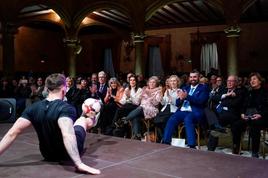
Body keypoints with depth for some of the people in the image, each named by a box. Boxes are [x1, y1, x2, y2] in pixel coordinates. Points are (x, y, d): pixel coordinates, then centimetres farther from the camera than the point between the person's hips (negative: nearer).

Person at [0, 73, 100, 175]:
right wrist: (79, 164, -49)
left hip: (48, 155, 4)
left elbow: (13, 133, -19)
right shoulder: (66, 108, -30)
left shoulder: (33, 108, -14)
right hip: (68, 154, -3)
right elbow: (67, 135, -46)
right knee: (83, 119, 23)